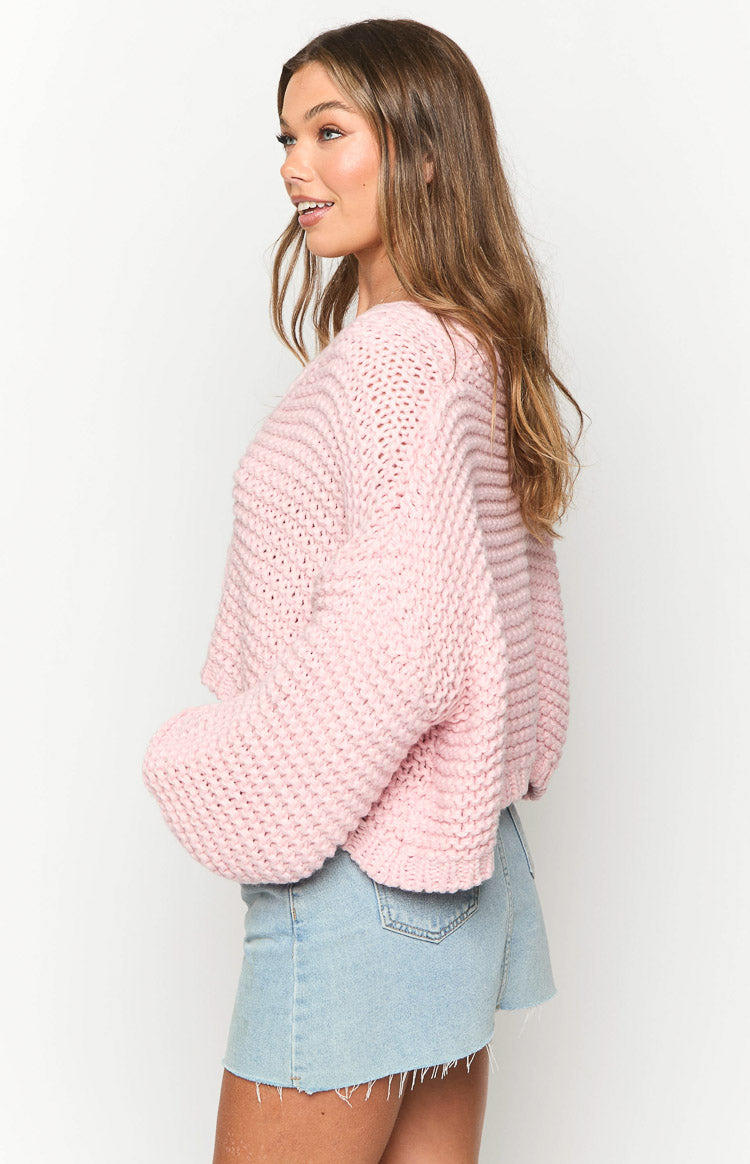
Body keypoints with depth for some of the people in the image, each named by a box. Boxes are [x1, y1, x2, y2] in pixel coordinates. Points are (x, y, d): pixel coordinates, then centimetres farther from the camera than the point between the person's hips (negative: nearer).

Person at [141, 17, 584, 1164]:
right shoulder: (479, 347, 12)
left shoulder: (398, 353, -18)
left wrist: (207, 775, -12)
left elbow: (403, 650, -24)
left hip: (361, 871, -9)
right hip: (463, 856, 9)